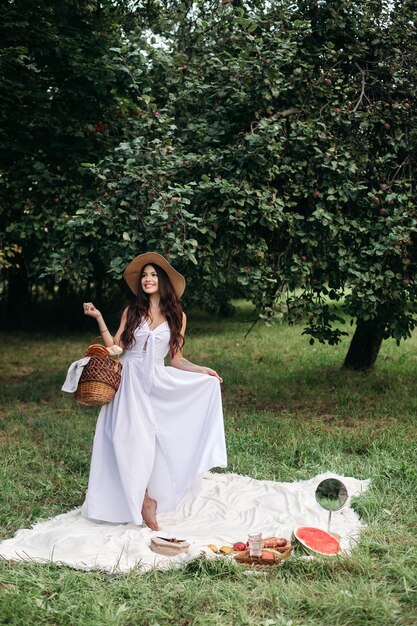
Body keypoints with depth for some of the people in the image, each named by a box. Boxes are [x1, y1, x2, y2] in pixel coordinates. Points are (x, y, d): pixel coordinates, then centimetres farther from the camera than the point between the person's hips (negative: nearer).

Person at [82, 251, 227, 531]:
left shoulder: (177, 316, 6)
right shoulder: (132, 312, 8)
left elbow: (176, 360, 8)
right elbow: (114, 346, 1)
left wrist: (202, 371, -4)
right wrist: (99, 318, -3)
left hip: (156, 384, 0)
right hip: (129, 382, 0)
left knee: (149, 440, -7)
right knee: (132, 437, -7)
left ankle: (144, 498, 8)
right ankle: (144, 500, 4)